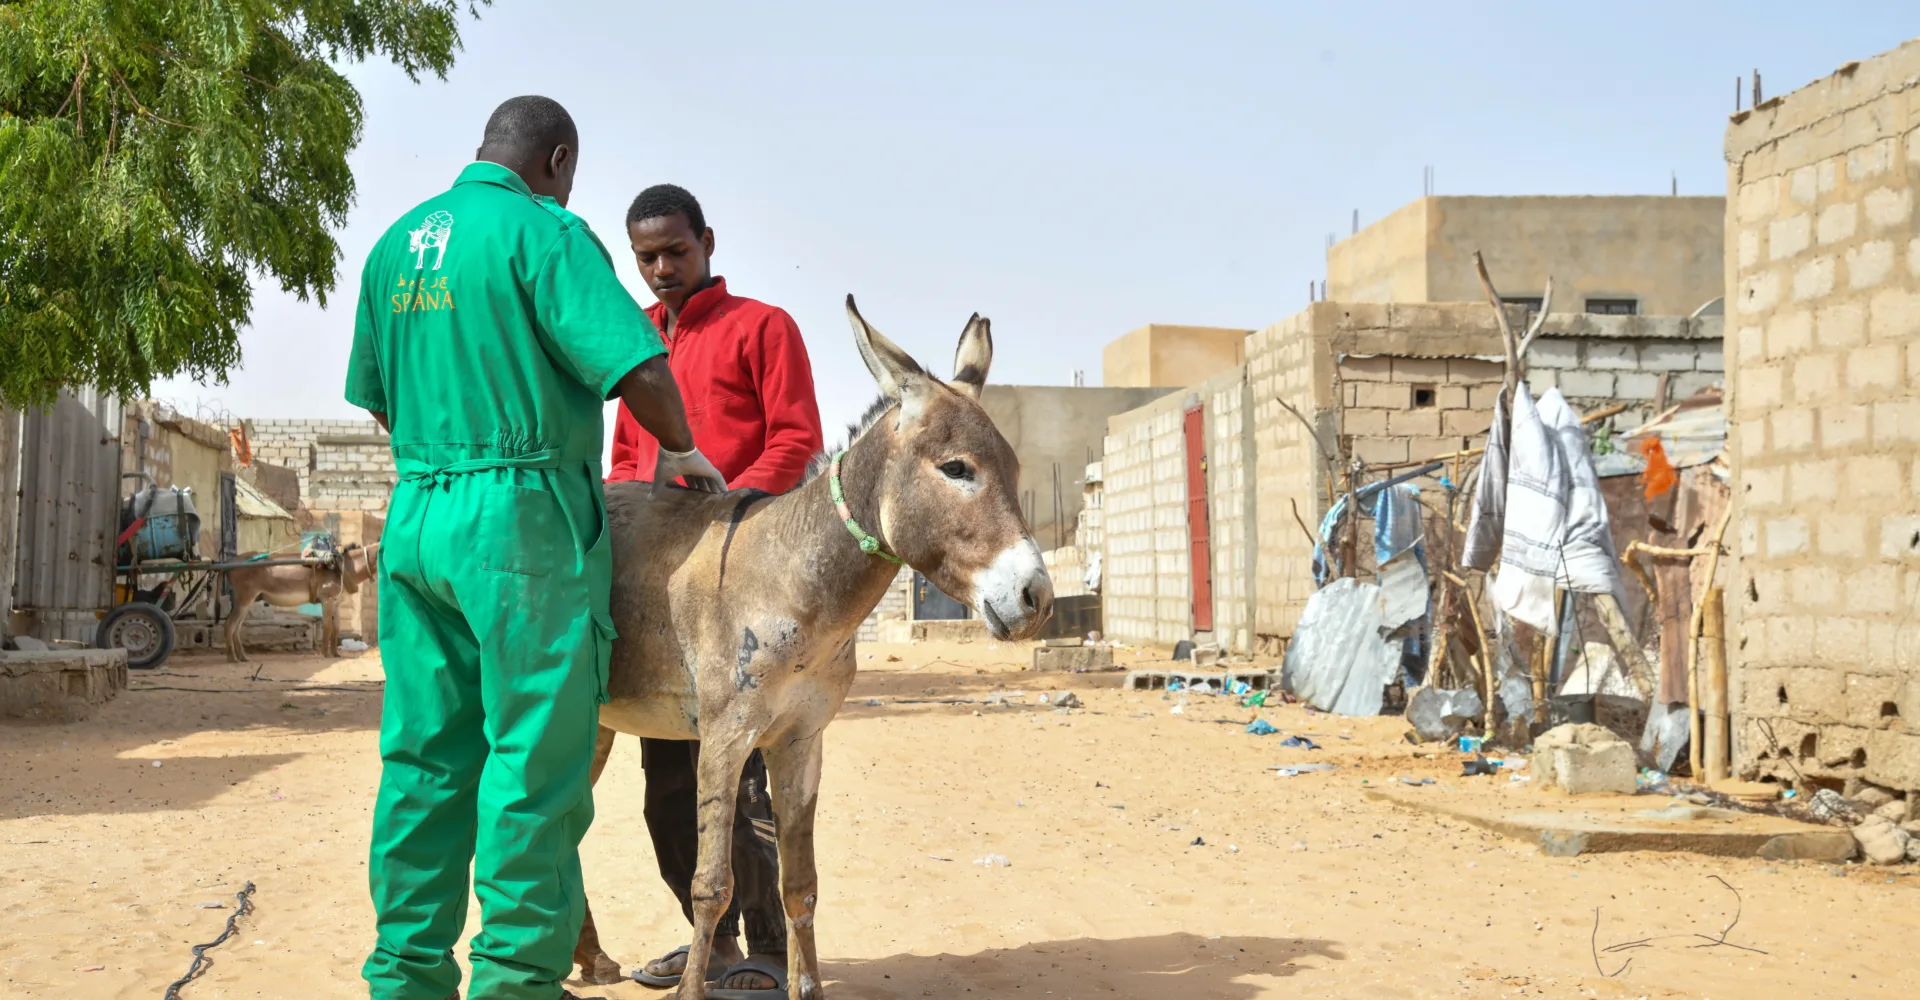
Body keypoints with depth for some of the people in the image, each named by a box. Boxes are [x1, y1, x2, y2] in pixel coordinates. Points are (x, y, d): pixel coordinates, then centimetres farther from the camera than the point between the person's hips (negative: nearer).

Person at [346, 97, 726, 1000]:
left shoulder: (396, 242, 15)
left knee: (424, 753, 12)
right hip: (525, 520, -7)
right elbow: (638, 368, -17)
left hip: (414, 519, 7)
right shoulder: (543, 231, -8)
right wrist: (680, 452, -1)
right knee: (535, 758, 1)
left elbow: (377, 397, 21)